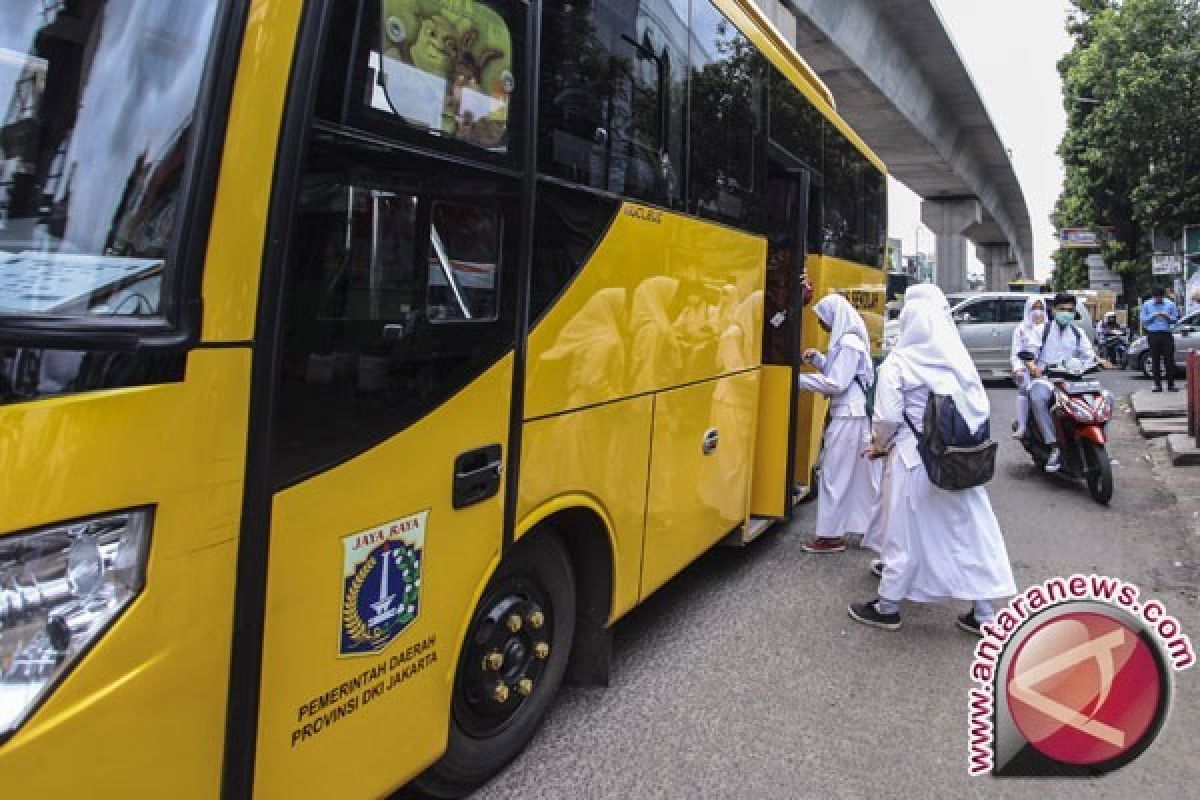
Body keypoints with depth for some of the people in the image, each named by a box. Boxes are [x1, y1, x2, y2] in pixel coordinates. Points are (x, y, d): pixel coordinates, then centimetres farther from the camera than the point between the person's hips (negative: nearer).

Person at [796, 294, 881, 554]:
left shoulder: (848, 343, -17)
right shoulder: (847, 339, 13)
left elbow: (836, 383, -19)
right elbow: (836, 371, 19)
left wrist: (801, 380, -14)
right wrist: (817, 359, 4)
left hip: (847, 416, -10)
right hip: (851, 414, 10)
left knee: (835, 473, -2)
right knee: (856, 474, 15)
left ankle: (831, 535, 5)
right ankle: (868, 526, 24)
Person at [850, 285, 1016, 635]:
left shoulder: (897, 363, -9)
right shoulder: (959, 358, 3)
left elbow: (888, 416, -12)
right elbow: (981, 409, 4)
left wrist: (881, 446, 7)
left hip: (914, 458, -4)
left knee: (905, 531, 7)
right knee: (972, 529, 11)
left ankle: (887, 608, 21)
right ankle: (982, 612, 19)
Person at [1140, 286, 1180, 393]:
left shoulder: (1170, 304, 9)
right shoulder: (1147, 305, 9)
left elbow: (1175, 320, 10)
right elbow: (1143, 320, 7)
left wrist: (1168, 316, -11)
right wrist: (1153, 316, -10)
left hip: (1167, 335, 0)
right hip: (1153, 335, 0)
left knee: (1169, 360, -3)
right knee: (1155, 361, 0)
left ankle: (1171, 385, 1)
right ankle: (1158, 385, 5)